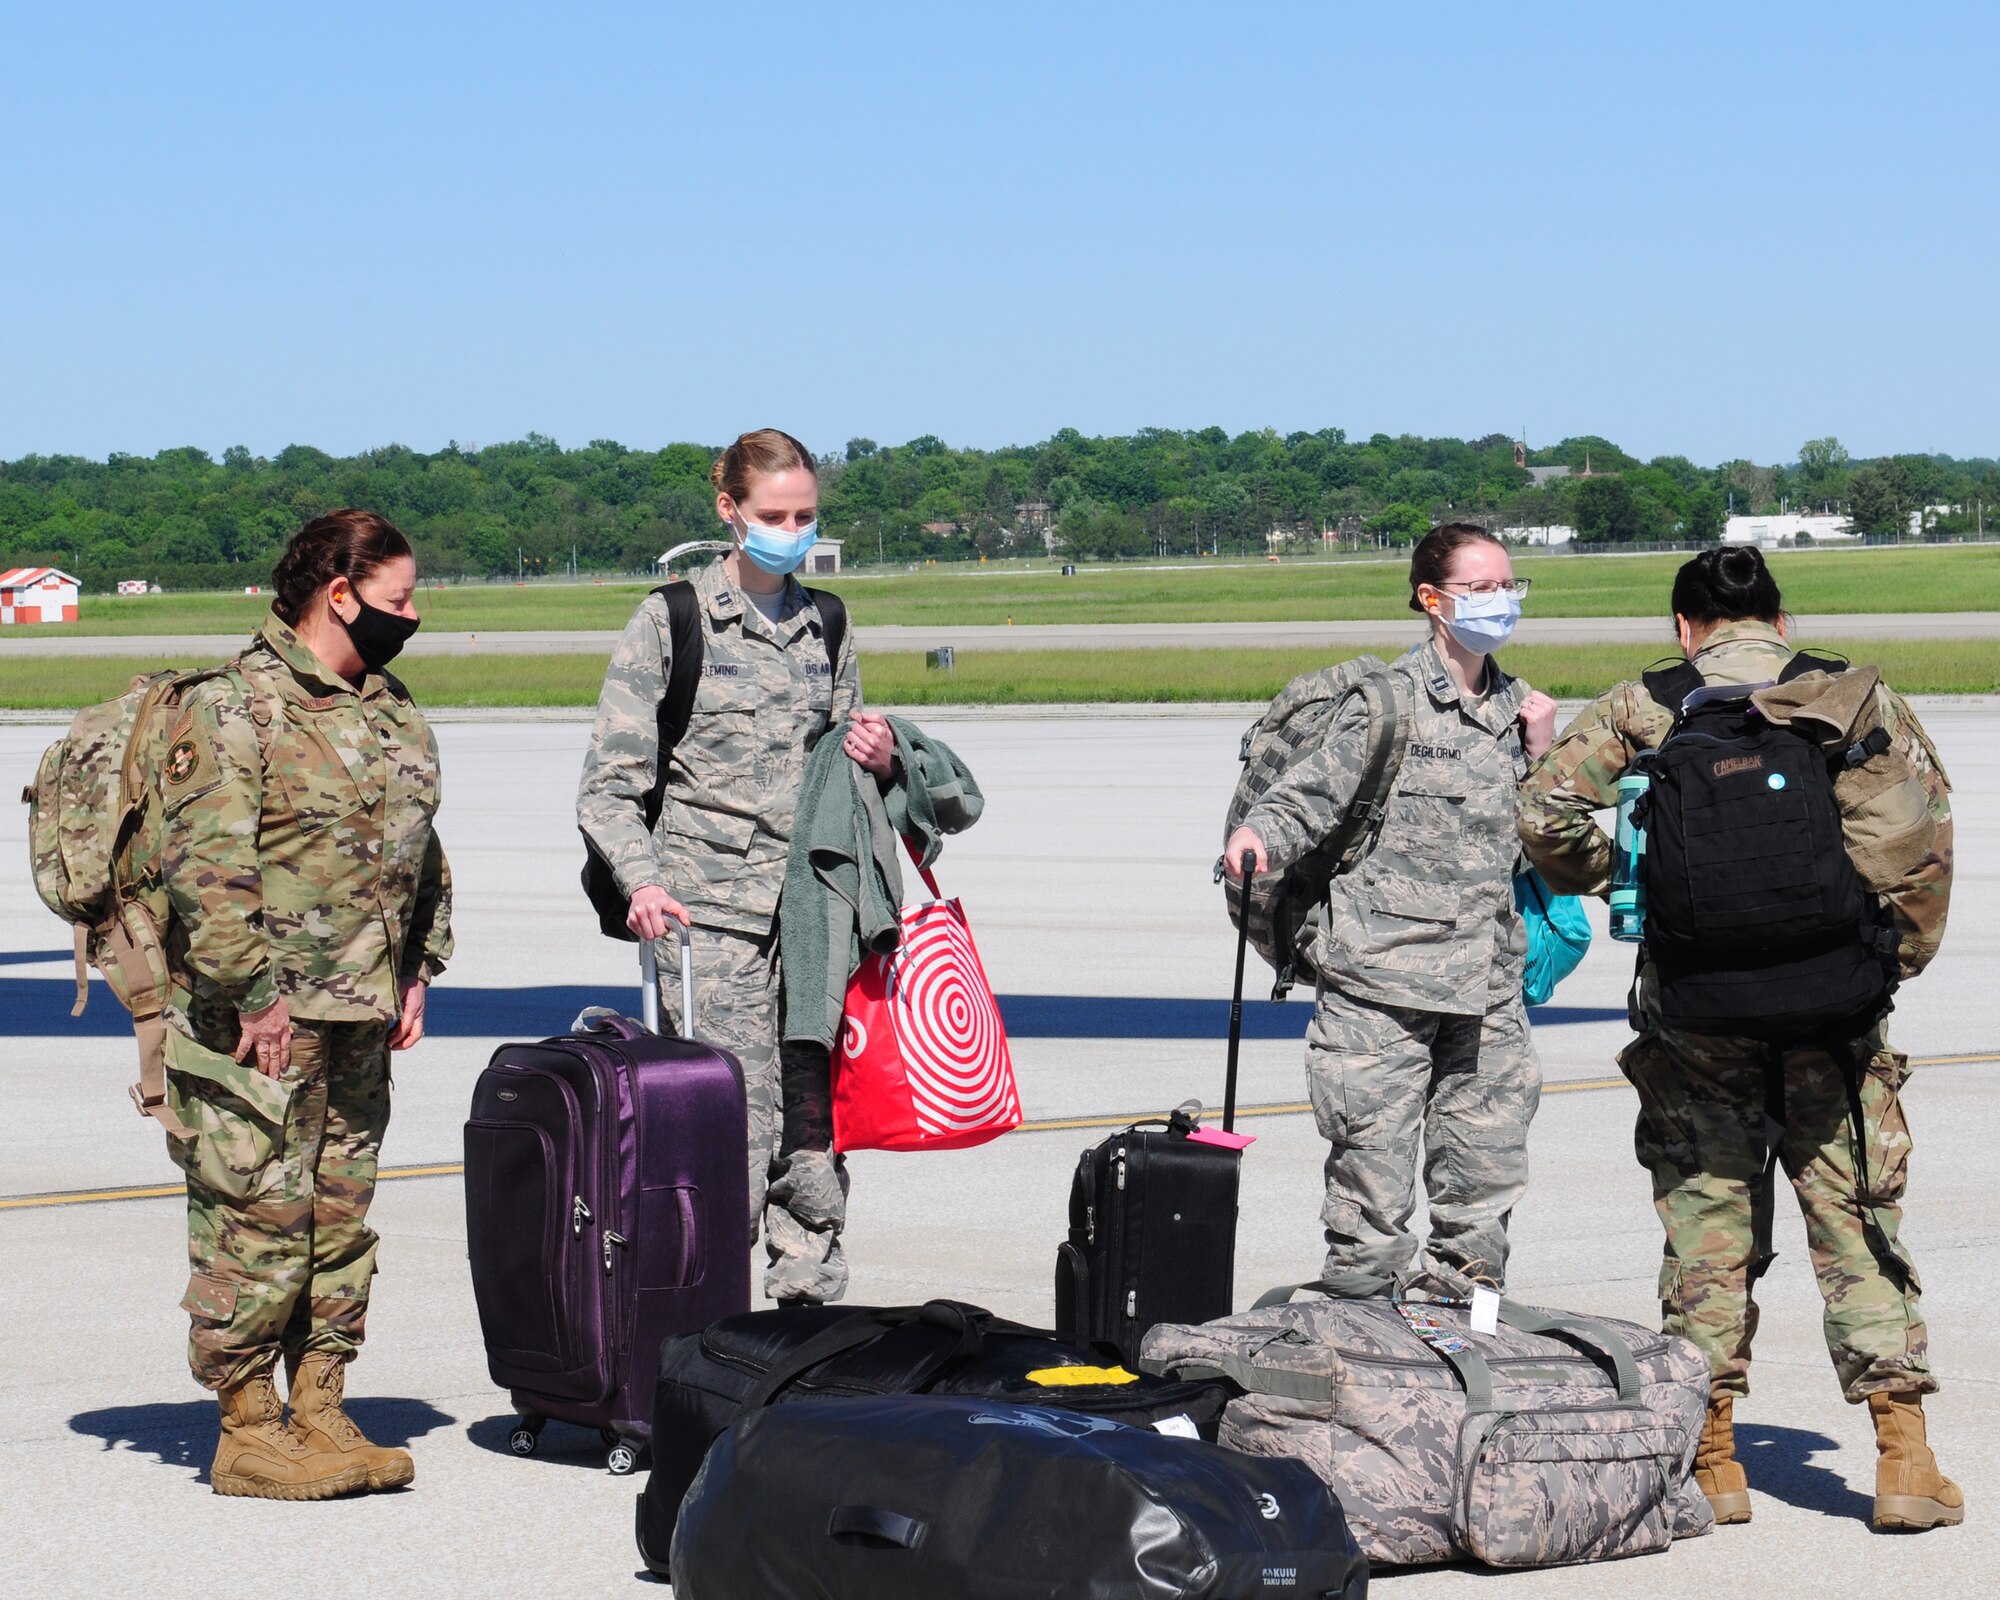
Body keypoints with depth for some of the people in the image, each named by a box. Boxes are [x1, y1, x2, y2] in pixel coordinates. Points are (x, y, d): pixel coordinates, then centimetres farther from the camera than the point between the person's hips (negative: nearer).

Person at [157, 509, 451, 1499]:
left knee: (341, 1222, 11)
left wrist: (416, 972, 18)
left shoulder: (391, 713, 16)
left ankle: (320, 1413, 18)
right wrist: (252, 995, -19)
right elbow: (204, 865, -17)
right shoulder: (231, 708, -10)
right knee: (256, 1223, -5)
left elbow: (420, 855, 26)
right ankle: (246, 1432, 2)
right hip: (260, 1026, -8)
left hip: (359, 1022, 8)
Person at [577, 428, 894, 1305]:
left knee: (818, 1129, 2)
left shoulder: (827, 629, 16)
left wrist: (877, 759, 4)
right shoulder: (669, 622, 2)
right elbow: (611, 781, -2)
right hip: (709, 914, -4)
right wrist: (641, 880, -18)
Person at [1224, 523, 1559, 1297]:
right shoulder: (1390, 700, -5)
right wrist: (1257, 835, -25)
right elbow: (1312, 796, -6)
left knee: (1486, 1167, 10)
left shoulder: (1513, 706, 13)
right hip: (1383, 974, -6)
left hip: (1487, 979, 6)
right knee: (1373, 1157, -4)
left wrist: (1541, 754, 5)